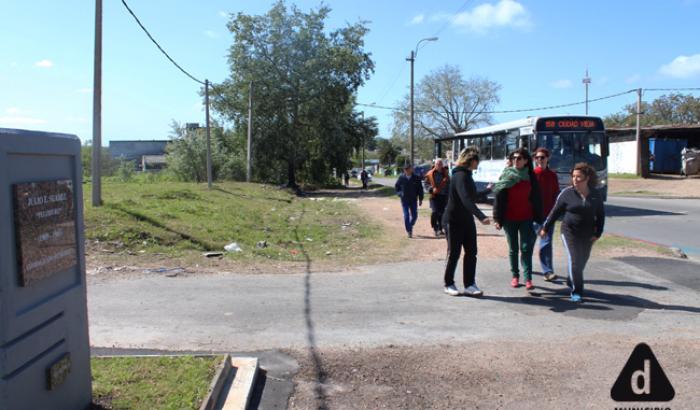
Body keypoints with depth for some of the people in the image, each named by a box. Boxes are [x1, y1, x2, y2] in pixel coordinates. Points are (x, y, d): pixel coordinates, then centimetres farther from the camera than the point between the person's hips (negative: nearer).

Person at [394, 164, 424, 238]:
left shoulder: (416, 178, -4)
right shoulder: (401, 177, -4)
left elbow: (420, 189, 2)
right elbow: (396, 187, 11)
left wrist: (420, 199, 0)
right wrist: (400, 193, -4)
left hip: (413, 200, 1)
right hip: (404, 200, -1)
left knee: (414, 215, 5)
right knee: (406, 216, -4)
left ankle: (410, 226, 32)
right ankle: (409, 231, 4)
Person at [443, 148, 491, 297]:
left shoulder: (466, 174, 12)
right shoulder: (460, 176, -20)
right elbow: (466, 199, -34)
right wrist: (481, 217, -42)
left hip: (467, 219, 9)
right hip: (454, 220, -9)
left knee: (471, 252, 4)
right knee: (454, 253, 1)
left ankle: (469, 285, 9)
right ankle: (449, 284, 15)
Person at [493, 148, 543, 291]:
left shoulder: (531, 176, 3)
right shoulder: (507, 175, -1)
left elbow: (536, 198, 5)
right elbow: (499, 197, -3)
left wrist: (538, 218, 1)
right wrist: (498, 218, -7)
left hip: (526, 218, 0)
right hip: (509, 219, 0)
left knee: (526, 249, -4)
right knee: (513, 249, 9)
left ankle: (528, 279, -6)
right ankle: (515, 276, 20)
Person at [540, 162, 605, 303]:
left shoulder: (595, 195, 1)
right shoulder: (567, 193, -7)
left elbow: (600, 215, 9)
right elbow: (555, 212, 1)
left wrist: (598, 233, 2)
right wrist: (545, 228, 4)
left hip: (588, 234, 3)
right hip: (570, 232, -3)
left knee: (582, 261, 13)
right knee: (575, 261, -9)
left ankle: (571, 281, 39)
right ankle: (576, 292, 1)